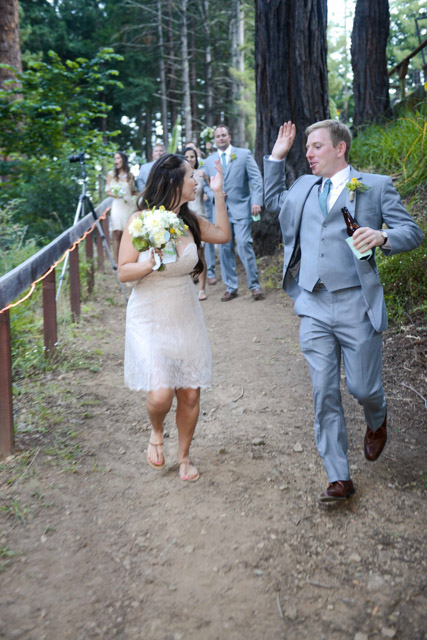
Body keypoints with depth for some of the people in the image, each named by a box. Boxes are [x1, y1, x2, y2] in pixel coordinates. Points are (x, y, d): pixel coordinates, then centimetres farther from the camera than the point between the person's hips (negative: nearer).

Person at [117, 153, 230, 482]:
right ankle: (156, 433, 22)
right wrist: (151, 263, -27)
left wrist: (218, 194, 8)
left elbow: (223, 234, 15)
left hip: (186, 317, 5)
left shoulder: (190, 220, 2)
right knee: (160, 394, -15)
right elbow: (123, 272, -9)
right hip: (150, 320, -4)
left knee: (190, 394, 5)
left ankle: (184, 455, 29)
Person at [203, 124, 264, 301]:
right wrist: (213, 195, -5)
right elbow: (206, 185, 18)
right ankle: (230, 288, 13)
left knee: (244, 244, -14)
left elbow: (256, 178, -1)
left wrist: (256, 201, -13)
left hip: (241, 208, -3)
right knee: (225, 249, 3)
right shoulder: (209, 161, 14)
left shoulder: (244, 154, 4)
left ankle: (254, 285, -1)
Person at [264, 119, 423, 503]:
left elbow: (412, 232, 0)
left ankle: (377, 421, 42)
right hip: (314, 309, 4)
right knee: (325, 395, 3)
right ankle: (339, 479, 12)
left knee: (363, 388, 4)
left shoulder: (376, 186, 3)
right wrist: (277, 157, 23)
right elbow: (273, 202, 34)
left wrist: (383, 236, -22)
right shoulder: (304, 187, 16)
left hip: (356, 306, -3)